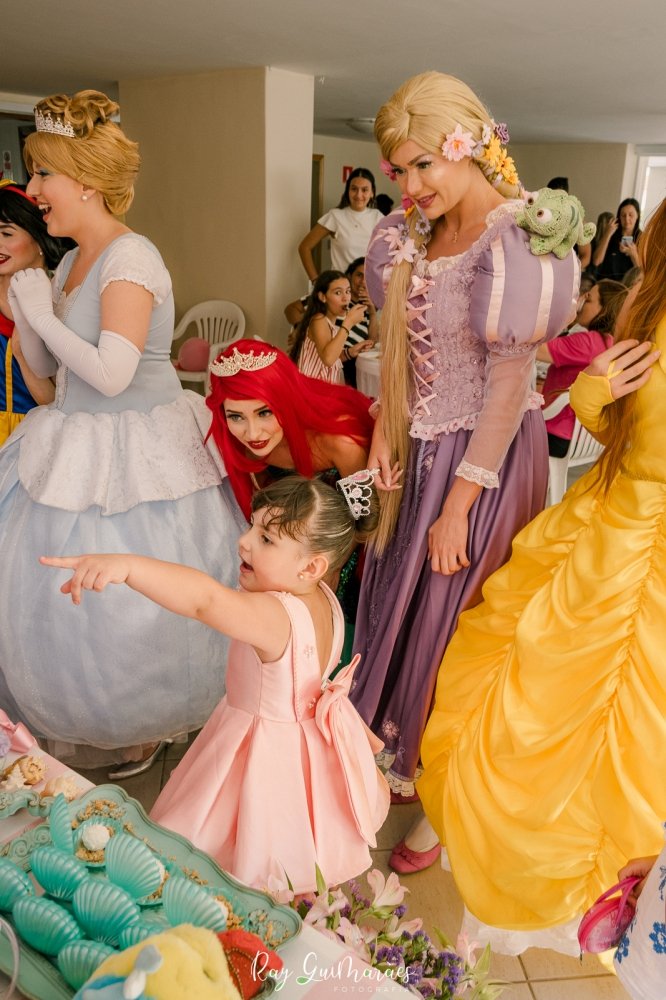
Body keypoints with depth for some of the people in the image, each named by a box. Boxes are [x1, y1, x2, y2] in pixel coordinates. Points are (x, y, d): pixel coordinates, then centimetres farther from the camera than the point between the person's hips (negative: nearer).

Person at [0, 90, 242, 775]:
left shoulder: (130, 259, -16)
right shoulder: (71, 261, 11)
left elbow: (111, 374, -26)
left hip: (136, 454, -9)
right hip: (71, 446, 9)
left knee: (128, 605, 4)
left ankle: (145, 725, 30)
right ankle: (68, 713, 41)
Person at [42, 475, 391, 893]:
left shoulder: (273, 616, -37)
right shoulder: (324, 600, -9)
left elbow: (207, 598, -54)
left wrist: (126, 566, -65)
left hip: (270, 756, -9)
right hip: (309, 744, 9)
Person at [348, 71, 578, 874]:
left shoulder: (514, 243, -18)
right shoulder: (415, 236, 4)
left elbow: (508, 387, -19)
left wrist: (459, 507, -16)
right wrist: (385, 427, -2)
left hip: (486, 456, -7)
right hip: (422, 447, 7)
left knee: (451, 620, 7)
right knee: (396, 603, 17)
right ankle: (399, 755, 44)